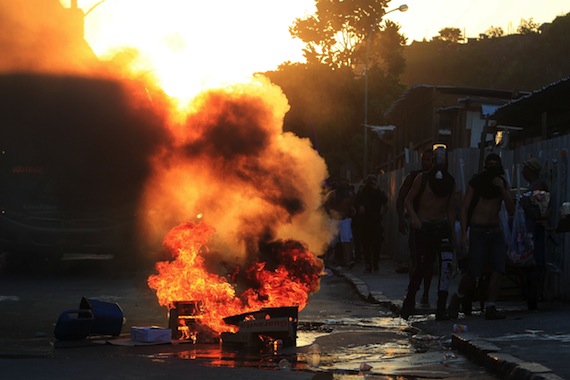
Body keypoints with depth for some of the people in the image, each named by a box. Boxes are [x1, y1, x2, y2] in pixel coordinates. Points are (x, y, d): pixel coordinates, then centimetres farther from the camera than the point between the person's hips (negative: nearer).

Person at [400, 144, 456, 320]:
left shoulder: (450, 181, 9)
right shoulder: (422, 178, -2)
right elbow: (408, 200, 1)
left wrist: (451, 229, 12)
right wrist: (414, 217, -15)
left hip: (442, 225, 3)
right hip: (423, 226, -3)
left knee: (447, 261, -16)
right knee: (422, 265, -1)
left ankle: (441, 307, -15)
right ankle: (409, 301, 23)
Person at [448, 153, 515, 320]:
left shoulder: (503, 184, 9)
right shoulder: (475, 182, -3)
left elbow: (511, 211, 2)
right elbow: (464, 208, -3)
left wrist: (502, 190, -11)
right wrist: (463, 233, -12)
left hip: (496, 231, 4)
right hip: (478, 231, -4)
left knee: (498, 269, -10)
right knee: (474, 272, -9)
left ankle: (490, 307, -5)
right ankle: (457, 298, 17)